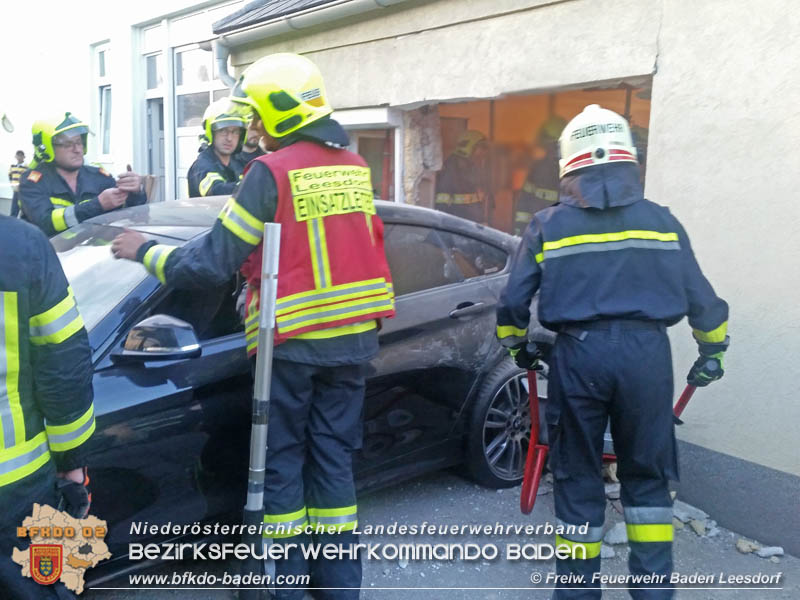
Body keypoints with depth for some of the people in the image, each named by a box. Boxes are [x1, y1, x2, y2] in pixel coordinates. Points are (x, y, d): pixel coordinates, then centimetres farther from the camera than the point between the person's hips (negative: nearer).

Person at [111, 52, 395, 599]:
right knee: (334, 458, 14)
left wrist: (146, 252, 2)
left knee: (282, 462, 10)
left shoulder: (273, 172, -14)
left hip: (292, 343, -5)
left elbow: (212, 263, -13)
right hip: (352, 338, 6)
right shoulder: (355, 167, 6)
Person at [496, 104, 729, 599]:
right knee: (647, 475, 16)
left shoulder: (549, 225, 4)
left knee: (578, 478, 12)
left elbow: (514, 300, 5)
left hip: (579, 353, -1)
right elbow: (702, 299, 13)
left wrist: (518, 347, 23)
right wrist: (712, 351, 28)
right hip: (647, 352, 1)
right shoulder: (661, 221, 8)